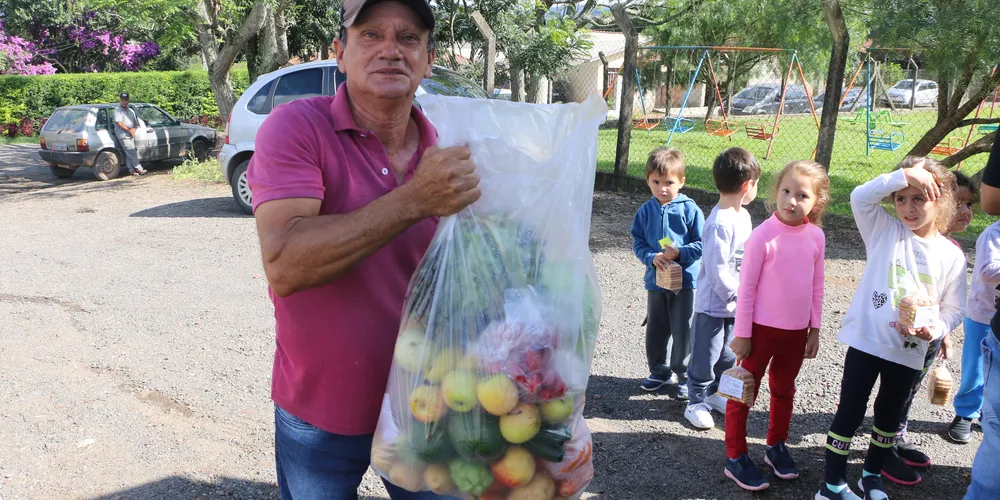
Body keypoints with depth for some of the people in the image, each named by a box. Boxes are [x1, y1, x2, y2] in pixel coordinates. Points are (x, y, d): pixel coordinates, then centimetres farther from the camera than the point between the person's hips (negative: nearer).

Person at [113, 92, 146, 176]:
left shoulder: (131, 111, 19)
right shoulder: (117, 110, -4)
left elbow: (136, 122, 20)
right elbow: (119, 123, -13)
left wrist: (134, 129, -1)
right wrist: (129, 130, -12)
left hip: (131, 135, 7)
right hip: (123, 135, -6)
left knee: (129, 154, 5)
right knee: (132, 153, -10)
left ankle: (131, 170, 5)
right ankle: (139, 169, -9)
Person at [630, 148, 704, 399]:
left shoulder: (690, 209, -9)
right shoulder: (646, 211, 0)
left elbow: (702, 244, -7)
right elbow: (637, 243, 2)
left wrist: (680, 253, -22)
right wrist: (652, 257, -16)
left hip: (685, 281, -4)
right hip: (656, 280, 4)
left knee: (683, 331, 3)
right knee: (656, 329, 15)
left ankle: (685, 376, 21)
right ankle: (660, 371, 33)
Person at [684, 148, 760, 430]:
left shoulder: (743, 215, 5)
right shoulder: (720, 224, -26)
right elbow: (717, 271, -26)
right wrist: (737, 295, -16)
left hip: (734, 303, 9)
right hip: (713, 304, -9)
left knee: (727, 355, 21)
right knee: (705, 356, 6)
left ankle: (714, 394, 39)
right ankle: (696, 402, 21)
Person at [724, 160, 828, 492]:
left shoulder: (816, 236, -3)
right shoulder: (763, 235, -18)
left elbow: (817, 286, 7)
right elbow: (746, 288, -14)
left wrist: (814, 329, 8)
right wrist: (741, 334, -11)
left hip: (797, 331, 5)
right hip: (762, 328, -5)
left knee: (784, 390, 21)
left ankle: (776, 446, 39)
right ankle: (736, 458, 18)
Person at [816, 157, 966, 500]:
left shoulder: (952, 255, -1)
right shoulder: (884, 231, -4)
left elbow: (954, 308, 1)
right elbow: (860, 196, -19)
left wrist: (937, 327, -19)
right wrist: (906, 174, -25)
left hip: (909, 352, 2)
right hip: (866, 341, -2)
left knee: (889, 414, 19)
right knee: (850, 412, 4)